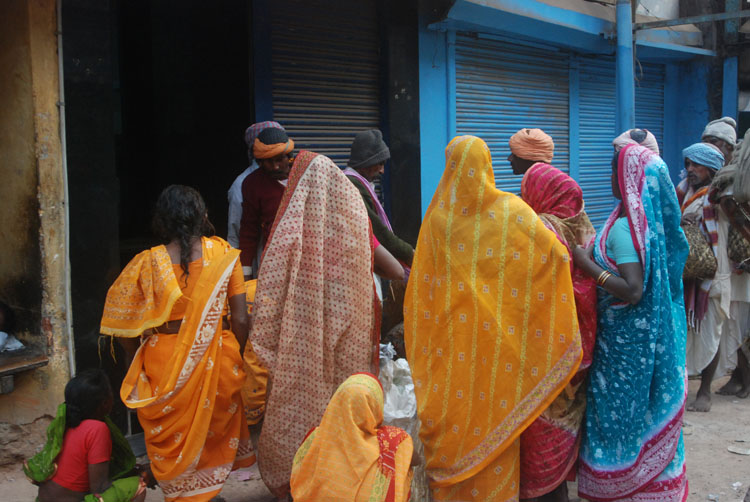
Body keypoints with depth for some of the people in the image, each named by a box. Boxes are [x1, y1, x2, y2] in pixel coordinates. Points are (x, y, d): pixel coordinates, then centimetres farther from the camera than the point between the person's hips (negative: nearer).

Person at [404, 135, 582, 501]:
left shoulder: (438, 215, -5)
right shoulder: (511, 211, -8)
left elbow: (422, 284, 0)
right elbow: (557, 254, -13)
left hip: (450, 340, 1)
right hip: (495, 339, -1)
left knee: (451, 417, 12)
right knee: (493, 410, 10)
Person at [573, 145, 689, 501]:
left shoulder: (624, 227, -23)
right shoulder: (654, 220, 3)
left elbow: (632, 291, -28)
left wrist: (587, 264, -22)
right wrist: (598, 255, 13)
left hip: (625, 337, -8)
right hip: (654, 333, 8)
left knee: (620, 408, 6)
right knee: (651, 405, 18)